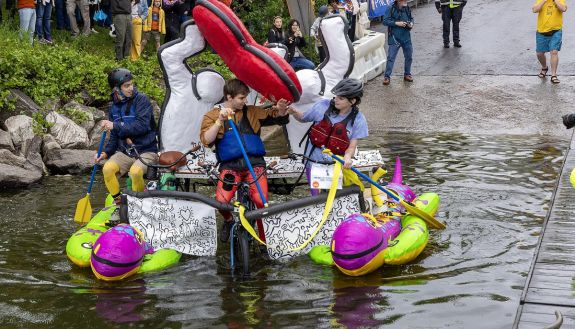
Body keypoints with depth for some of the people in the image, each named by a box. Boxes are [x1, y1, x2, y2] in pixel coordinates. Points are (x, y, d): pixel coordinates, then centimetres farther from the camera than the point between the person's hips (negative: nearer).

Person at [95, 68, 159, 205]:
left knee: (135, 171, -33)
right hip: (125, 151, 5)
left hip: (146, 150, -5)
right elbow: (114, 137, 14)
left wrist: (115, 126, -23)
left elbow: (142, 126, -23)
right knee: (108, 168, -22)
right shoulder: (115, 107, 9)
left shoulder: (141, 100, -9)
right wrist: (106, 152, -3)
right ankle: (118, 201, -3)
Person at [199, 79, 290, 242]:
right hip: (230, 165, -1)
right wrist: (220, 121, -17)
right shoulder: (212, 116, 8)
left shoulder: (252, 112, 13)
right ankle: (228, 221, 13)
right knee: (221, 201, -24)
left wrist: (281, 110, -11)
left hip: (254, 162, 1)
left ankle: (264, 239, 2)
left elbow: (280, 118, 12)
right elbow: (206, 140, -6)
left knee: (261, 201, -23)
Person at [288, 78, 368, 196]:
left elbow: (352, 146, -9)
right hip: (315, 161, 1)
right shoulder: (323, 106, -7)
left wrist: (347, 157, -30)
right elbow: (303, 118, 10)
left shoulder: (358, 119, -9)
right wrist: (294, 112, -10)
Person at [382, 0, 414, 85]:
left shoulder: (407, 9, 5)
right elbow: (385, 21, -13)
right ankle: (387, 76, 0)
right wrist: (397, 23, -21)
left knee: (409, 56, 12)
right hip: (395, 38, -5)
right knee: (391, 57, -6)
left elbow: (411, 18, 19)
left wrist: (411, 23, -3)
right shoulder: (391, 9, -11)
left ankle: (407, 74, 28)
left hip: (406, 37, 5)